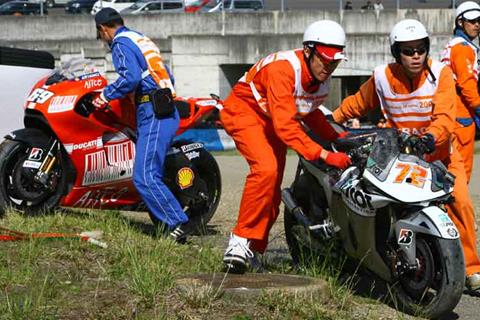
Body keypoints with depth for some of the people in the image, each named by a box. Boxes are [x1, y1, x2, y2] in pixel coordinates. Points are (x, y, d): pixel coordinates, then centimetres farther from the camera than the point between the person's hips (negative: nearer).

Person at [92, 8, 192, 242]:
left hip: (152, 113, -10)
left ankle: (178, 223, -21)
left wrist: (106, 95, -9)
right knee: (152, 174, 11)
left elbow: (130, 77, -21)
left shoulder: (121, 43, -4)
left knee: (144, 177, -15)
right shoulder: (144, 40, 24)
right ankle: (168, 221, 7)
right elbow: (165, 77, 26)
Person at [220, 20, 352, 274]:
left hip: (273, 122, 8)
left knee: (272, 192, 6)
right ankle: (241, 238, -22)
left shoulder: (322, 77, -6)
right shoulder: (283, 68, -32)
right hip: (245, 110, -8)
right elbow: (285, 124, -38)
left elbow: (309, 110, 13)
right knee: (266, 169, -30)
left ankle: (255, 248, 20)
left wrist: (335, 137, -1)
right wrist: (324, 155, -42)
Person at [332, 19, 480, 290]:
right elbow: (359, 102, 16)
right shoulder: (382, 76, -5)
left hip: (439, 150, -1)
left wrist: (431, 136, -43)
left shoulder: (440, 72, -12)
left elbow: (445, 116, -24)